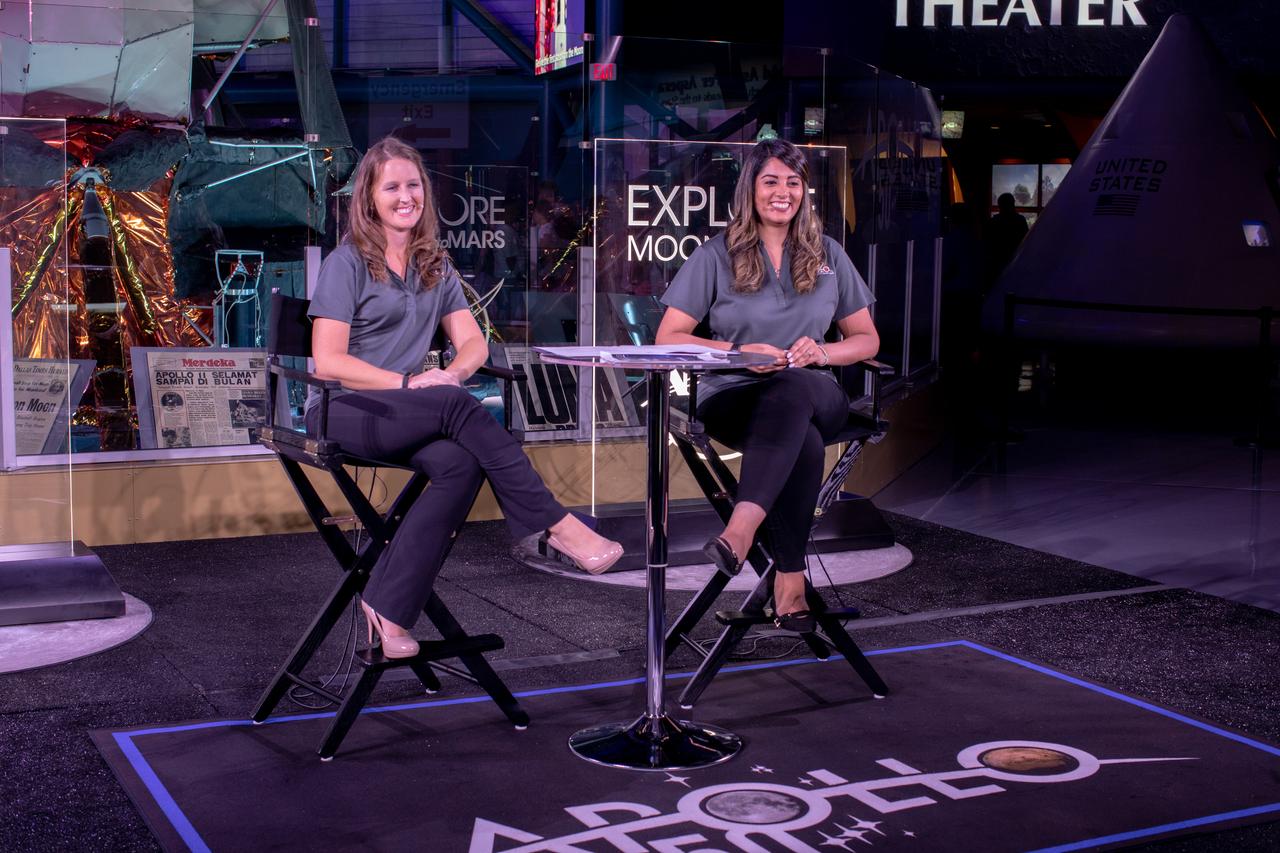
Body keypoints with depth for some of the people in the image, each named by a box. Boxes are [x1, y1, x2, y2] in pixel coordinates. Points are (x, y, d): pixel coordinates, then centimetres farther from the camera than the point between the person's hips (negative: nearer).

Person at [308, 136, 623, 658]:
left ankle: (389, 606, -27)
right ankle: (557, 527, -27)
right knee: (459, 406, -30)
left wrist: (451, 373, -13)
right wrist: (409, 384, -18)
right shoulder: (347, 263, -2)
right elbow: (328, 362, -10)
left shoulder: (434, 265, 16)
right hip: (343, 412, -5)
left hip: (409, 417, 5)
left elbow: (472, 341, 11)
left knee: (460, 462, -28)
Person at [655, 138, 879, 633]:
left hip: (812, 395, 2)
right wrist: (739, 352, -15)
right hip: (733, 397, -2)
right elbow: (668, 339, 2)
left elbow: (867, 340, 17)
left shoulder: (827, 255, 15)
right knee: (804, 444, -39)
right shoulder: (715, 256, 6)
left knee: (790, 387, -40)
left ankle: (742, 527, -53)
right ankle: (791, 580, -40)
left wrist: (822, 352, -7)